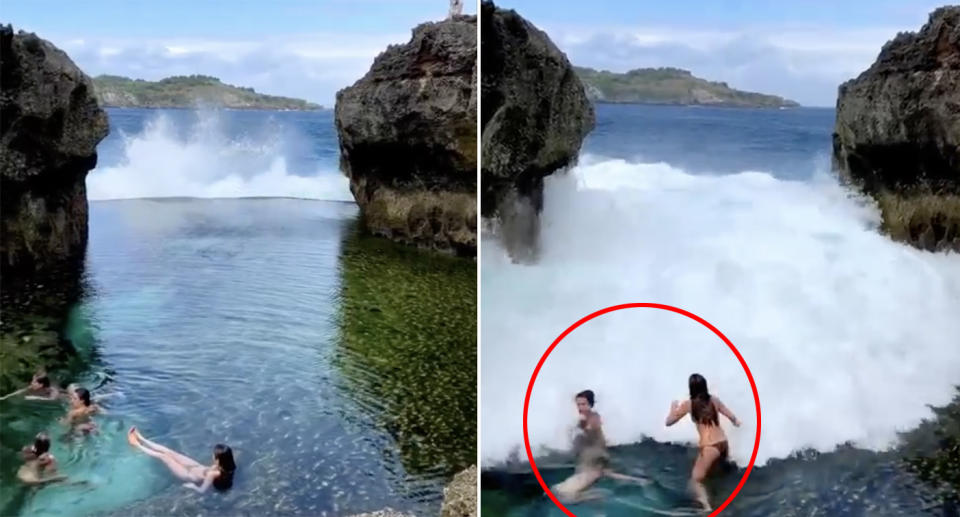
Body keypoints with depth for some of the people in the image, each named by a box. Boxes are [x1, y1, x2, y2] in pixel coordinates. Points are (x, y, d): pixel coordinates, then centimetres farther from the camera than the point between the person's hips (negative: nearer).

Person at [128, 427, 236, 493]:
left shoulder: (213, 474, -43)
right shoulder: (227, 466, -23)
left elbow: (202, 490, -28)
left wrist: (191, 486, -13)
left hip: (190, 475, -6)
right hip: (198, 467, 6)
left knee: (163, 456, 1)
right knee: (169, 452, 11)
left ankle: (137, 445, 24)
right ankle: (141, 440, 28)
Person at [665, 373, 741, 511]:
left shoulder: (688, 405, -3)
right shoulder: (714, 400, 9)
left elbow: (668, 422, 3)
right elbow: (732, 417, 21)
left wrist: (673, 407, 22)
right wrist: (735, 421, 45)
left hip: (710, 446, -6)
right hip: (723, 443, 6)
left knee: (695, 480, 0)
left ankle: (707, 508, -16)